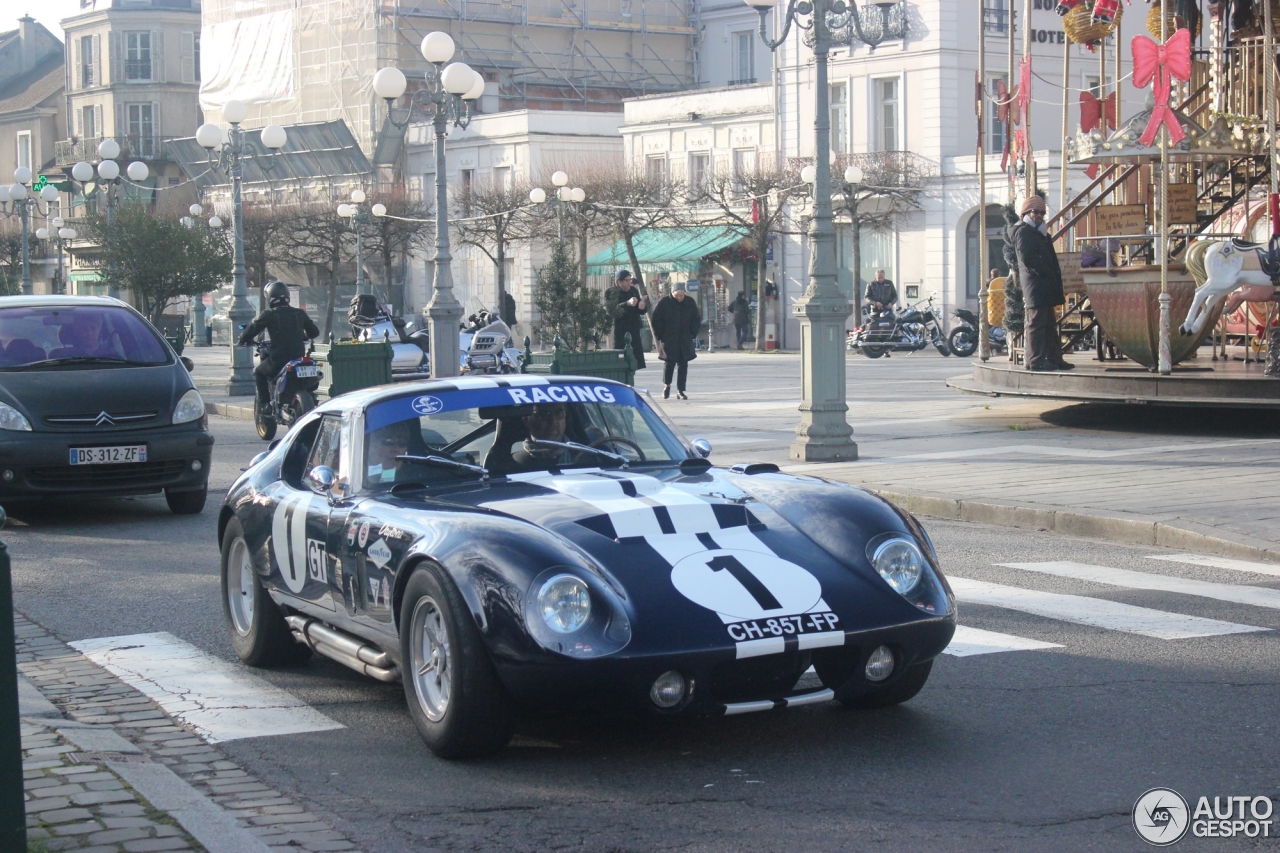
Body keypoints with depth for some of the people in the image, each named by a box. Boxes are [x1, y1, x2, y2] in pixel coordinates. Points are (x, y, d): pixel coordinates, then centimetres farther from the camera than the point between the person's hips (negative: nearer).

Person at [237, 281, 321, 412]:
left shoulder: (269, 314, -4)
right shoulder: (299, 313, 9)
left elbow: (252, 329, -2)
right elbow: (314, 332, 19)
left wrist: (242, 341, 17)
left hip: (278, 359, -4)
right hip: (299, 356, 4)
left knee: (259, 372, 21)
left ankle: (264, 405, 10)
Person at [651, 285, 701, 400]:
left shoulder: (690, 303, 2)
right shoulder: (664, 303, -8)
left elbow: (697, 320, 12)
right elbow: (656, 320, -3)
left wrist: (692, 334, 2)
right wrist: (660, 335, -6)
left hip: (685, 341, 3)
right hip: (668, 340, -3)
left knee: (683, 364, 1)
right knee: (669, 362, -5)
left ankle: (680, 390, 7)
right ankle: (666, 385, 20)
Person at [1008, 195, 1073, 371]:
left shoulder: (1039, 233, 23)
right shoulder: (1023, 231, -7)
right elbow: (1027, 258, -18)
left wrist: (1056, 281, 13)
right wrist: (1046, 273, -16)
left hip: (1045, 286, 10)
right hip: (1035, 285, -10)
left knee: (1050, 324, 12)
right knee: (1037, 324, -10)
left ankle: (1054, 358, 16)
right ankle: (1036, 360, -10)